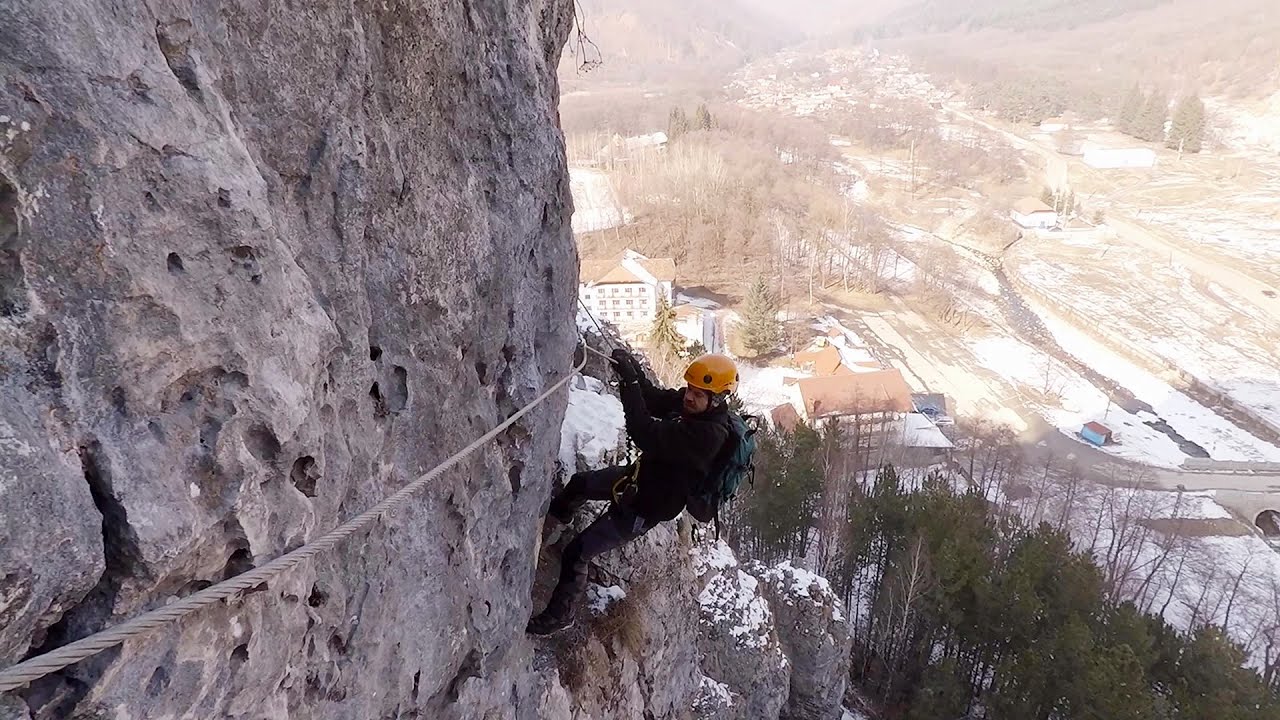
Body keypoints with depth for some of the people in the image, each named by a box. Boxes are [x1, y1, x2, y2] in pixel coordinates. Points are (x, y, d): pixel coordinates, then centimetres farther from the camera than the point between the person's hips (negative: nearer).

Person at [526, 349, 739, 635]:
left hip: (644, 506, -9)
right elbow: (655, 400, -6)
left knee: (576, 554, -4)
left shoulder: (708, 434, -37)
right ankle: (547, 529, 52)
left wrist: (630, 381, -41)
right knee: (579, 483, 23)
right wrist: (633, 369, -25)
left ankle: (561, 614, 21)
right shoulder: (690, 403, -12)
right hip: (640, 475, 9)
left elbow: (646, 435, -41)